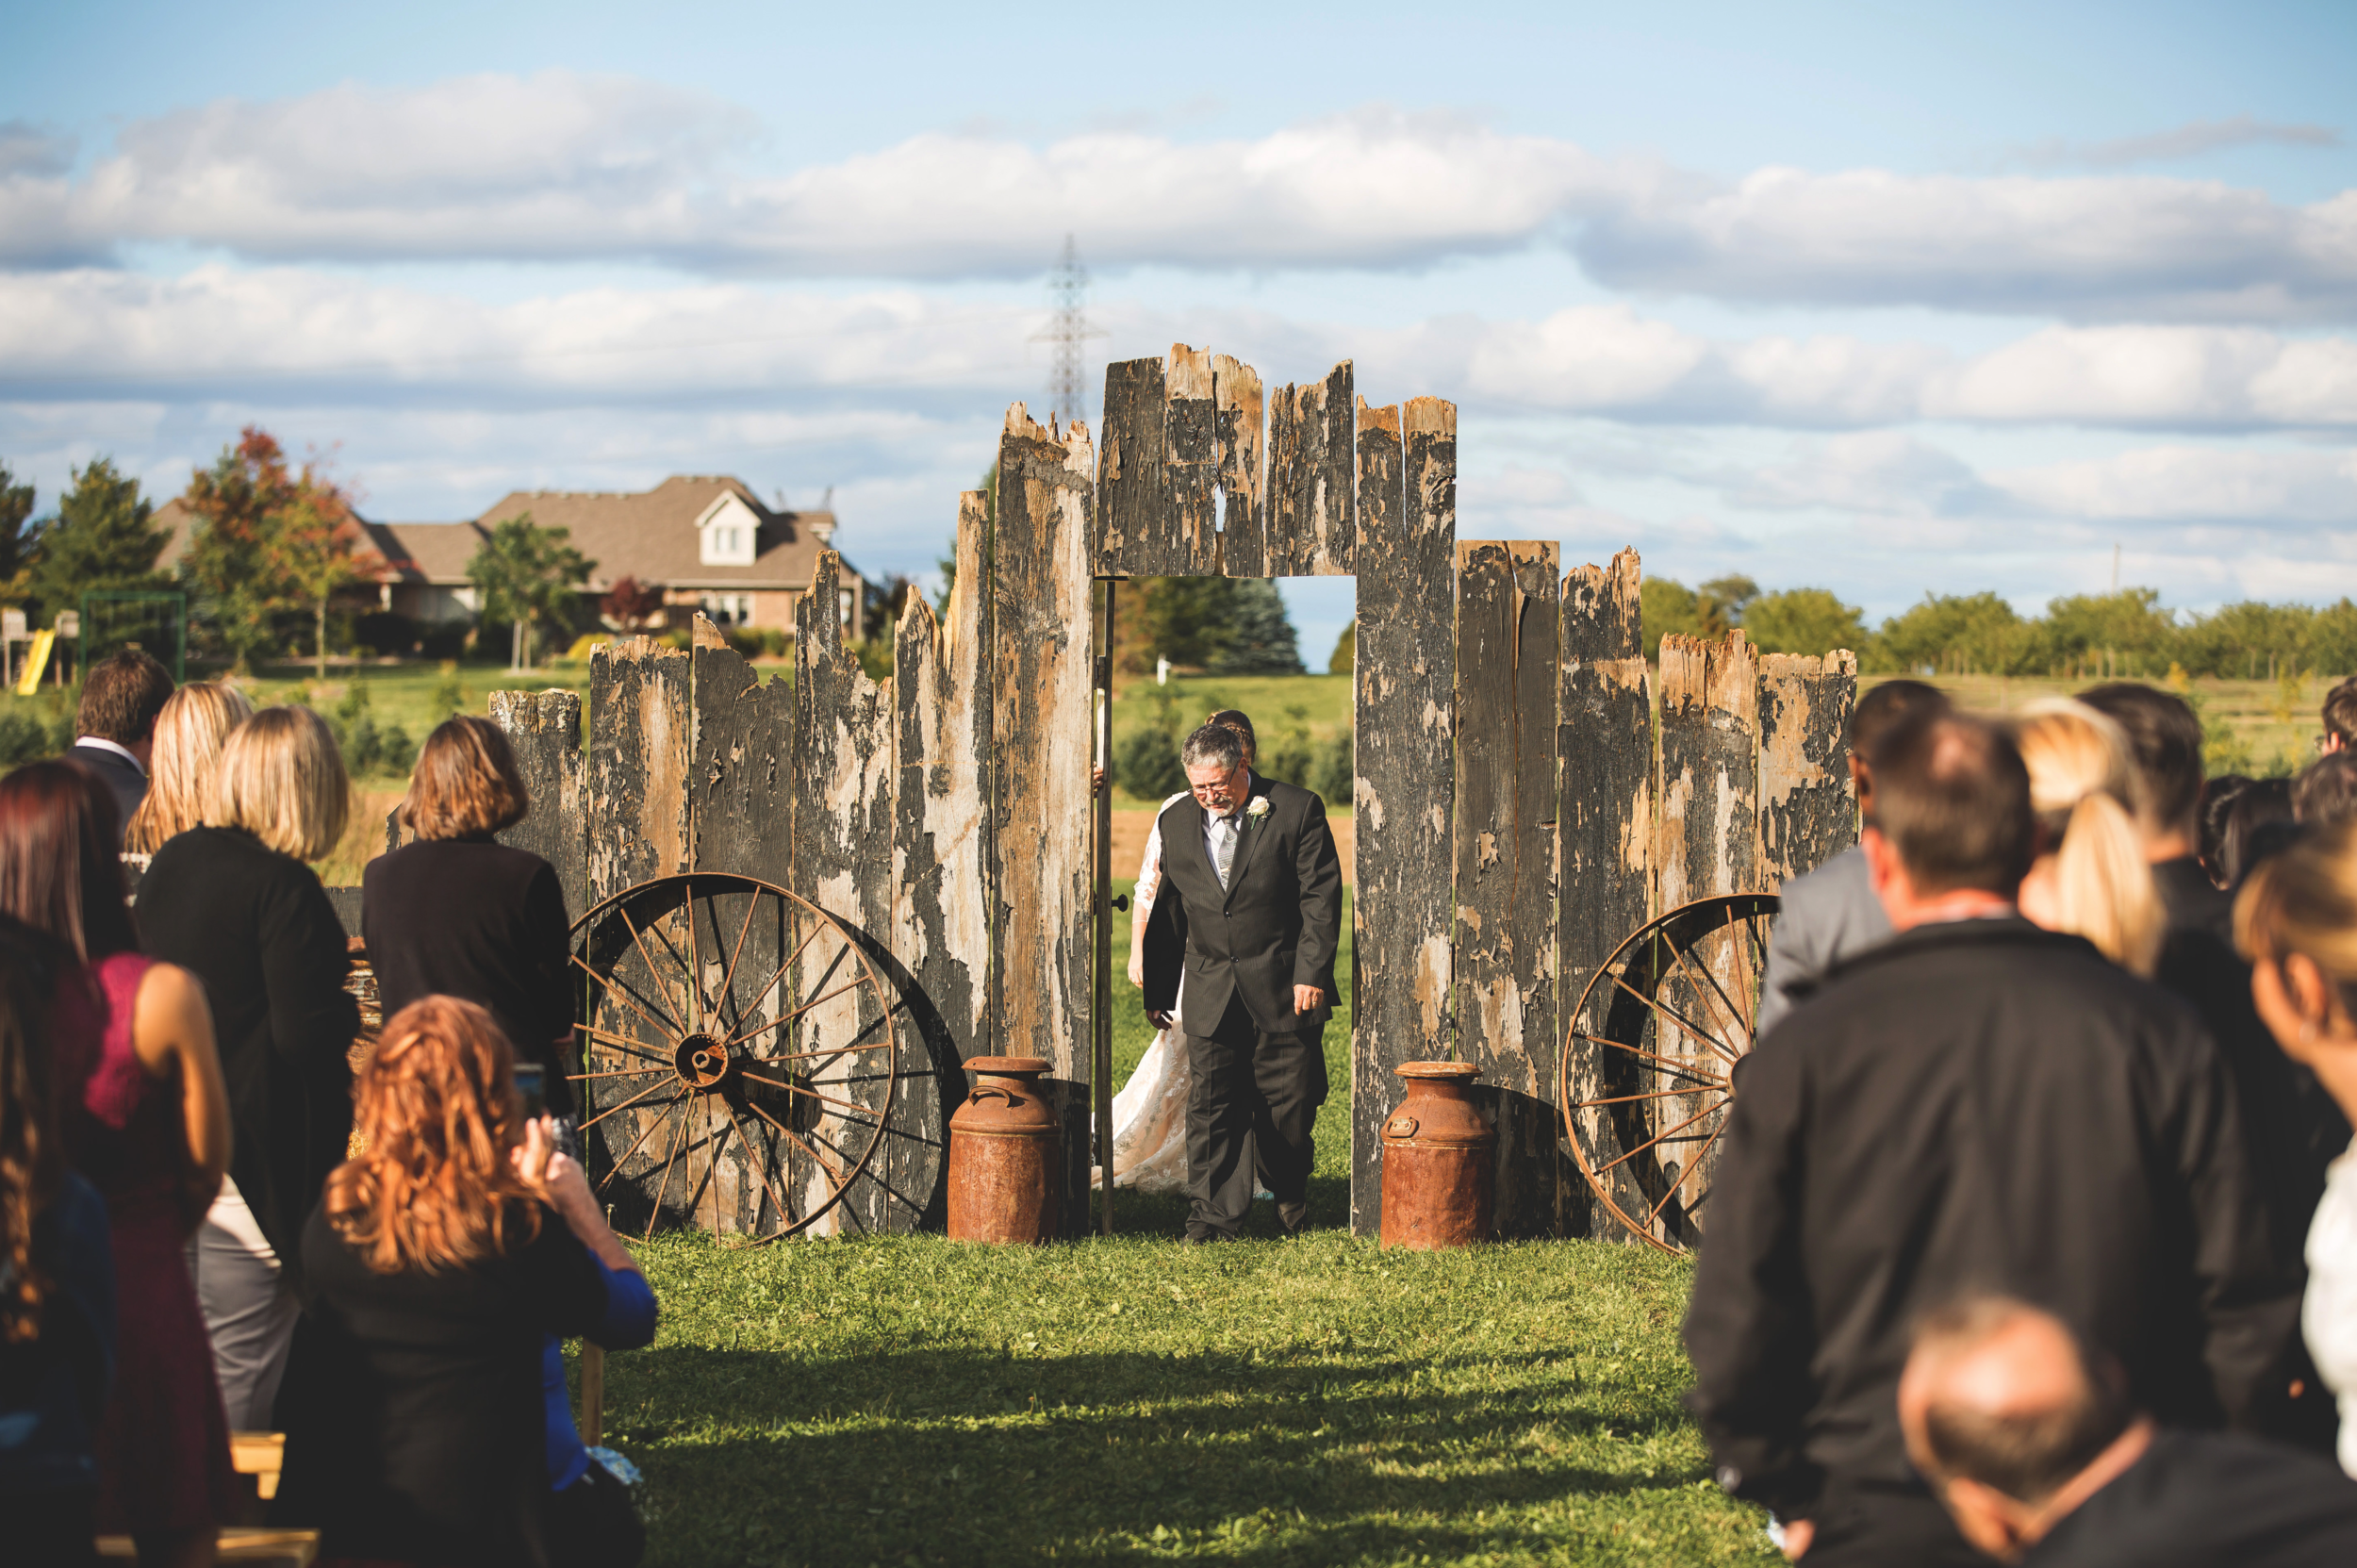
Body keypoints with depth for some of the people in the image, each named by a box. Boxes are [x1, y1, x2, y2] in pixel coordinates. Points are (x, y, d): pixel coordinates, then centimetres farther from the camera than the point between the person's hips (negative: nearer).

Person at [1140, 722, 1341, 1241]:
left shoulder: (1297, 810, -5)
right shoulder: (1177, 822, 7)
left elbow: (1321, 898, -5)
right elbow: (1168, 911, 14)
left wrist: (1311, 973, -12)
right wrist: (1158, 991, 14)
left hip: (1285, 990, -3)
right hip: (1210, 995, 3)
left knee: (1288, 1105, 6)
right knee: (1211, 1106, -3)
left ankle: (1290, 1199, 28)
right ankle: (1214, 1214, 1)